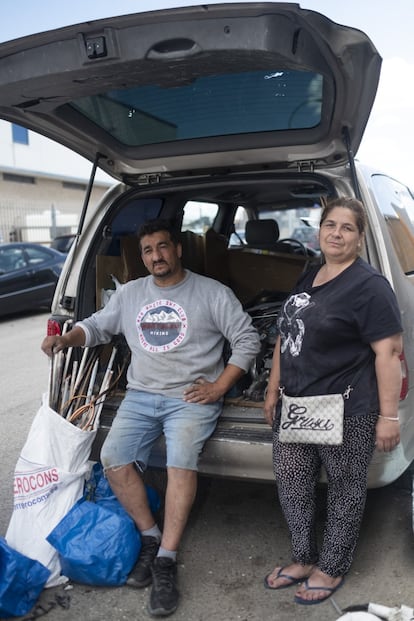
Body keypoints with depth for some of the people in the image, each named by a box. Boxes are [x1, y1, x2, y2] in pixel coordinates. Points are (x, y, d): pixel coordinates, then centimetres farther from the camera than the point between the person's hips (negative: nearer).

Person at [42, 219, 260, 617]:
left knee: (181, 461, -27)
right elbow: (97, 326, 20)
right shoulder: (129, 294, 13)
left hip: (192, 398, -4)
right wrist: (65, 339, -2)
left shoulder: (211, 292, -1)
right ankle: (150, 537, 4)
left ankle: (166, 560, -15)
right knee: (114, 458, -16)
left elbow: (247, 340, 0)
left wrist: (219, 386, -8)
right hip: (140, 396, 4)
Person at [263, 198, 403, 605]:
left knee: (344, 489, 10)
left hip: (346, 411, -7)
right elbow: (285, 338, 18)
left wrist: (388, 415, -19)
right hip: (295, 407, 8)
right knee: (291, 482, 14)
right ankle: (304, 559, 33)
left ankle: (331, 568, 28)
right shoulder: (307, 278, 12)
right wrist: (273, 390, 19)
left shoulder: (368, 286, -12)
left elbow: (389, 351, -16)